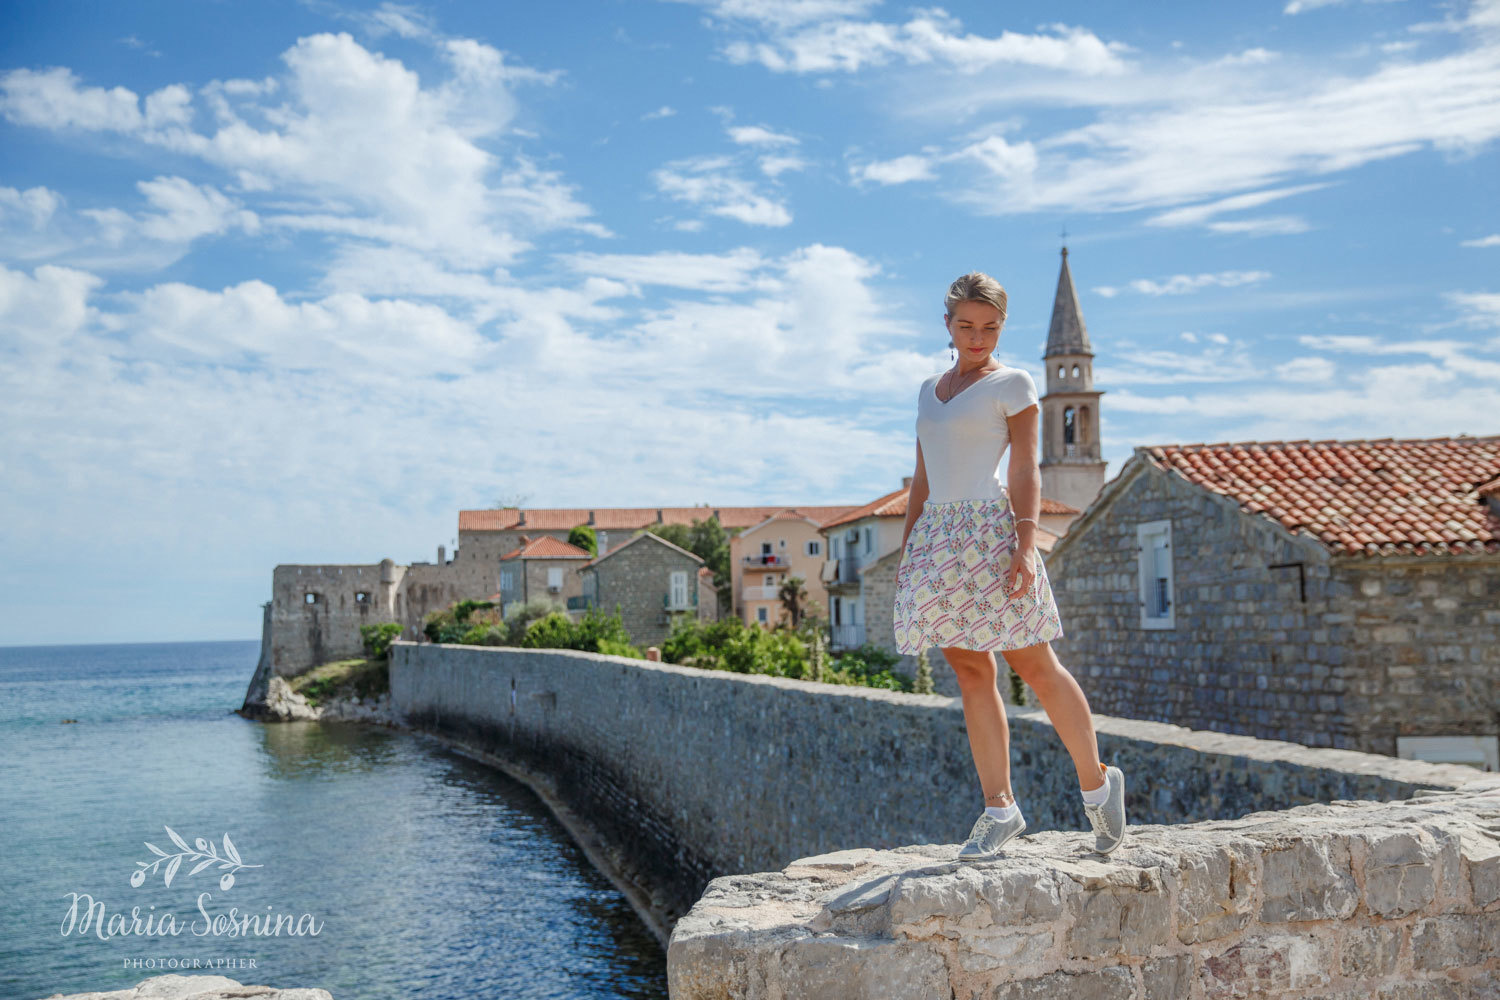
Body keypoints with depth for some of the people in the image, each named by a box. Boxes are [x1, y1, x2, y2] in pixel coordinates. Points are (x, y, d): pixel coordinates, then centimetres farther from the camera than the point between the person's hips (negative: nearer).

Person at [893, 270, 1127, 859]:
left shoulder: (1012, 385, 2)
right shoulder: (930, 389, 19)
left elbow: (1025, 470, -6)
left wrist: (1025, 544, -17)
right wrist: (906, 548, 15)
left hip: (989, 530, -5)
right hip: (937, 537, 6)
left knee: (1034, 666, -2)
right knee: (971, 674, 3)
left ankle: (1097, 782, 16)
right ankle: (999, 807, 8)